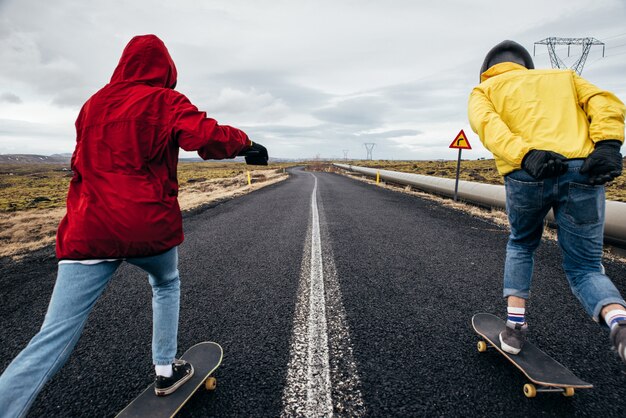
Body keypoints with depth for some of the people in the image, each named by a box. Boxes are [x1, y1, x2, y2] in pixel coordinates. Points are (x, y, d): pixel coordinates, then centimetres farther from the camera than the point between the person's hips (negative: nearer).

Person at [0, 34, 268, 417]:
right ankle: (166, 369, 33)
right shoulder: (165, 102, -1)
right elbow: (208, 135, -18)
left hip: (89, 229, 4)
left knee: (54, 339, 2)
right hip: (149, 225, -3)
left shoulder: (94, 104, 16)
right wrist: (243, 143, -1)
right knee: (166, 285, 27)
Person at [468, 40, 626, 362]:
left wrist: (525, 155, -14)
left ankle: (514, 325, 21)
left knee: (521, 245, 26)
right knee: (585, 267, 13)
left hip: (526, 174, -1)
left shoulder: (482, 90, 24)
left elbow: (488, 125, -1)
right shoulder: (565, 76, 32)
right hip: (582, 170, 2)